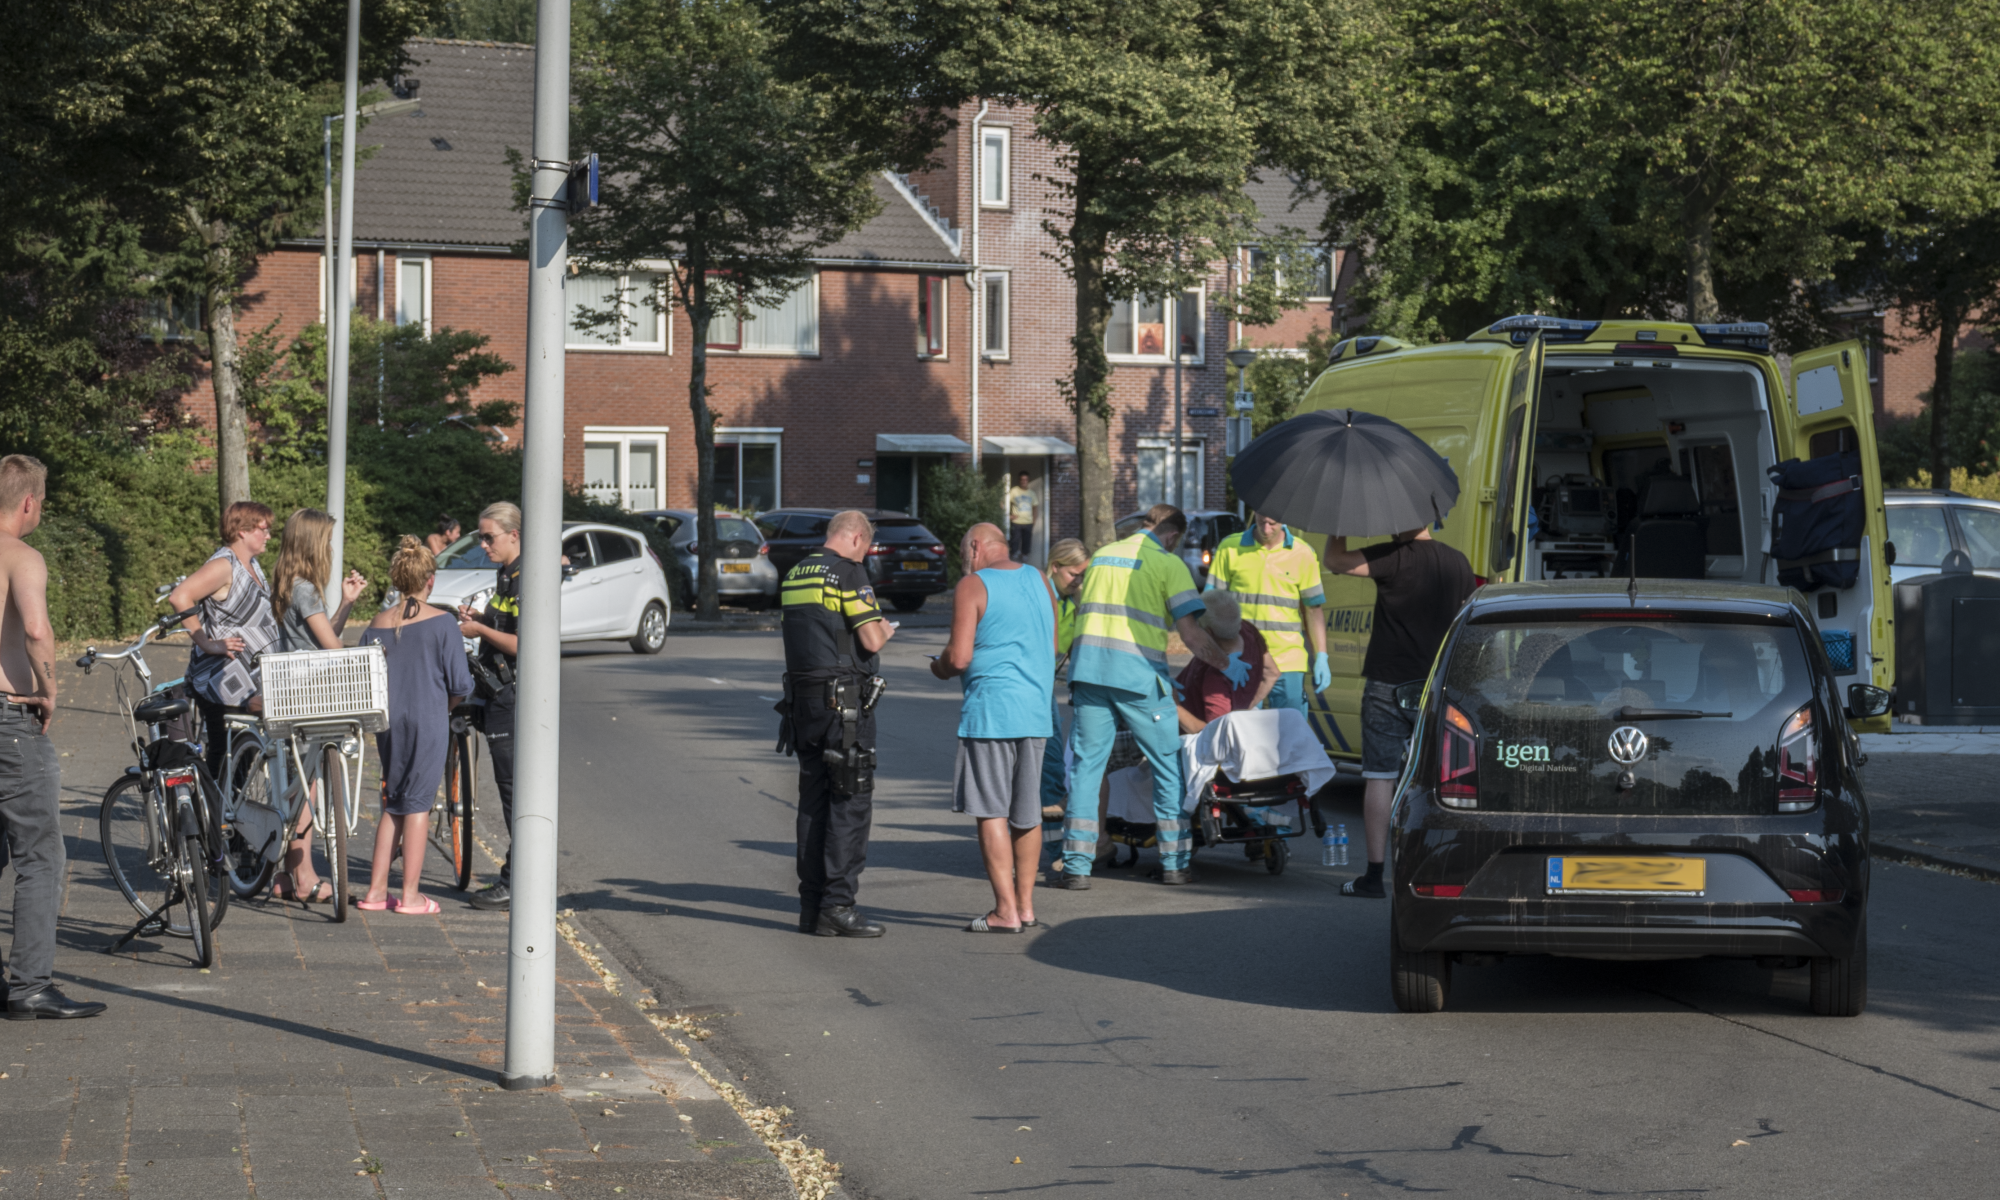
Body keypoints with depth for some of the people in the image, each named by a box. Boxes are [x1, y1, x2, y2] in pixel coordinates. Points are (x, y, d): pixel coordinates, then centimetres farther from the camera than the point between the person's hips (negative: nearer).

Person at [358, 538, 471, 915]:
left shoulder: (377, 626, 3)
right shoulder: (442, 624, -8)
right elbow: (460, 685, -7)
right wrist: (445, 707, 13)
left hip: (387, 723, 4)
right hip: (428, 722, -4)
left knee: (393, 805, 15)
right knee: (417, 804, 2)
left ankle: (376, 890, 13)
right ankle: (410, 895, 2)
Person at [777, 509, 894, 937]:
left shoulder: (795, 575, 15)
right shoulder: (848, 573, -10)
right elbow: (872, 640, -15)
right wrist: (885, 630, 8)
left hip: (804, 698, 8)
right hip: (845, 700, -8)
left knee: (813, 801, 10)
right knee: (851, 802, -5)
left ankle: (812, 906, 10)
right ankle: (838, 905, -9)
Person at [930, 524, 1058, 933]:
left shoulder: (972, 587, -7)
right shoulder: (1038, 581, 13)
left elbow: (959, 657, -13)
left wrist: (940, 668, 8)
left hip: (991, 707, -7)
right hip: (1037, 706, 7)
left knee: (991, 811, -3)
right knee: (1027, 810, 13)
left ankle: (1006, 911, -6)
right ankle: (1025, 904, 18)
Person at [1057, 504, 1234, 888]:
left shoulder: (1101, 556, 19)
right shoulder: (1168, 564, 1)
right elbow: (1191, 634, -7)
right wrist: (1227, 664, 9)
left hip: (1088, 669, 4)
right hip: (1137, 675, -4)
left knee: (1086, 763, 6)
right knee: (1169, 765, 9)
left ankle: (1076, 866, 1)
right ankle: (1174, 863, 10)